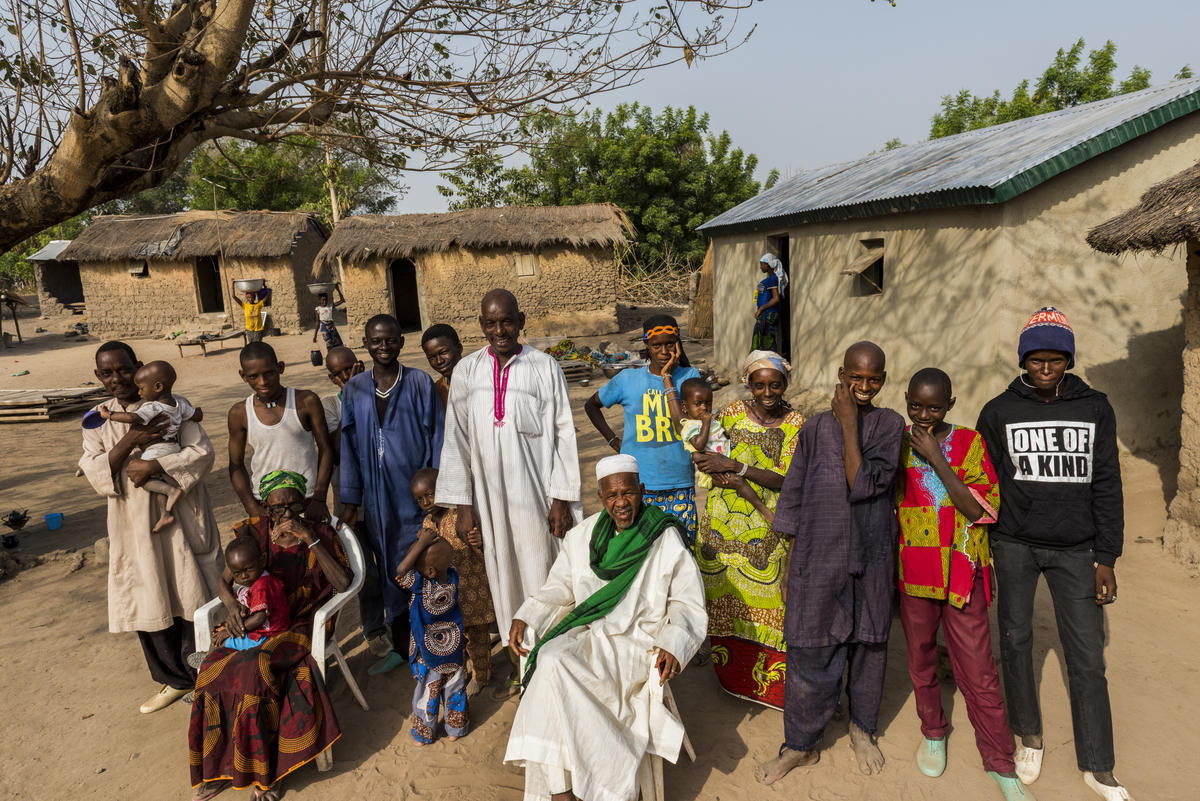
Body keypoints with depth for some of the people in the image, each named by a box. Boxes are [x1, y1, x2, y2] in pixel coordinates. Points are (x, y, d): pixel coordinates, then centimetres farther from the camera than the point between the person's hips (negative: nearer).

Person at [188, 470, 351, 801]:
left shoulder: (319, 533, -5)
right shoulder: (254, 532, 2)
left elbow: (342, 583, -18)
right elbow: (225, 580, 11)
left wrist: (309, 539, -23)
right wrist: (231, 603, -13)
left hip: (300, 624, -3)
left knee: (255, 668, -29)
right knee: (215, 667, -23)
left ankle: (261, 771, -13)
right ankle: (218, 766, -7)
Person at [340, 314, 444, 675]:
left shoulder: (420, 383, -4)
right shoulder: (354, 390, 4)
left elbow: (436, 438, -3)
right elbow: (348, 446, 6)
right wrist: (350, 499, 4)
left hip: (415, 493, -3)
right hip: (377, 498, 3)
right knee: (389, 569, 13)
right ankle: (401, 646, 29)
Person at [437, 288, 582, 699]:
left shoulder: (544, 368, -5)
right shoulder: (467, 371, 2)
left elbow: (562, 435, -3)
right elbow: (457, 439, 4)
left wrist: (561, 499, -7)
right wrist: (463, 504, 0)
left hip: (535, 492, -2)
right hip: (489, 492, 3)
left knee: (539, 575, 5)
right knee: (503, 577, 12)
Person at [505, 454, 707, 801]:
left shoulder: (667, 541, -5)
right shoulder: (582, 536, 7)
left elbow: (688, 603, -1)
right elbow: (558, 587, 15)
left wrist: (674, 644, -19)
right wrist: (524, 617, 0)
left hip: (641, 643, -4)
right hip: (588, 636, 5)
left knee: (557, 669, -28)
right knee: (551, 660, -27)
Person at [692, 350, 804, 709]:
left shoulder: (795, 423, -4)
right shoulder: (733, 412, 0)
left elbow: (785, 478, -13)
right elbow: (706, 457, 7)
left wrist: (733, 465, -20)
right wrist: (724, 477, -15)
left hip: (767, 524, -2)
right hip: (725, 518, 2)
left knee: (763, 595, -2)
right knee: (725, 592, 8)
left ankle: (770, 677, 15)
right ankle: (731, 674, 27)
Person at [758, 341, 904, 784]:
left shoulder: (890, 425, -2)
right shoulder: (816, 428, 1)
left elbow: (862, 485, -16)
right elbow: (794, 495, 6)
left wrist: (849, 424, -14)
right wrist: (791, 558, 6)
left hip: (870, 558, 0)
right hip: (818, 557, 0)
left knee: (869, 646, 15)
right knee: (810, 653, 5)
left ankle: (862, 729, 39)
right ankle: (801, 744, 24)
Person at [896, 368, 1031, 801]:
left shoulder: (971, 443, -3)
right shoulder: (896, 443, 0)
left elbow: (980, 510, -14)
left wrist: (936, 458, -18)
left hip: (962, 571, -1)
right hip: (913, 570, 2)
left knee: (977, 668, 2)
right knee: (920, 656, 15)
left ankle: (1000, 763, 20)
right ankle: (933, 731, 38)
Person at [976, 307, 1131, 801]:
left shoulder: (1095, 409, 1)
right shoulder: (998, 412, -2)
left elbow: (1107, 487, 2)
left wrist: (1106, 559, -1)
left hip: (1074, 549, 0)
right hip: (1014, 546, 0)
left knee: (1087, 657, 3)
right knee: (1015, 641, 10)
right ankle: (1029, 737, 30)